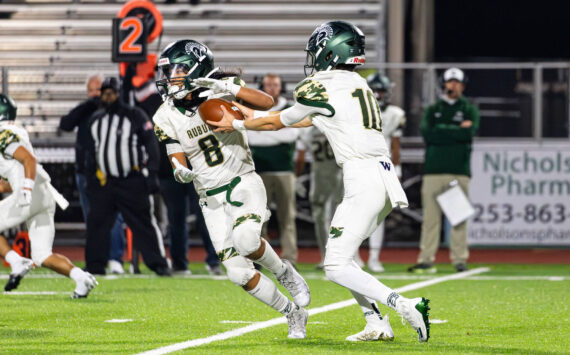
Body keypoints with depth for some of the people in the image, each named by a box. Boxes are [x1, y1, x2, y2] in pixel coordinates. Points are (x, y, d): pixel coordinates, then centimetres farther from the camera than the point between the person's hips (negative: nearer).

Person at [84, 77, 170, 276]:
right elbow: (92, 152, 21)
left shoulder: (135, 116, -4)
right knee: (96, 222, 2)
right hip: (104, 183, 5)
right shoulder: (96, 120, 13)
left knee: (144, 225, -3)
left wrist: (152, 175, -13)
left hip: (133, 183, -5)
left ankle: (158, 263, 2)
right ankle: (95, 264, 11)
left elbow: (151, 145, -6)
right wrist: (90, 180, 18)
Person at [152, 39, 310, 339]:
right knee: (240, 274, -5)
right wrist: (181, 173, -24)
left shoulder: (221, 91, -9)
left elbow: (267, 103, -20)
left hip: (244, 183, -3)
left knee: (246, 239, -33)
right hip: (211, 199, 3)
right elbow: (178, 163, 0)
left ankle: (285, 273, -2)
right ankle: (294, 314, 17)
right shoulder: (167, 118, -2)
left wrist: (227, 88, -32)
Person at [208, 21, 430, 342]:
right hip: (385, 179, 9)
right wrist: (255, 117, 39)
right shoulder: (358, 86, 19)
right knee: (340, 252, 20)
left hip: (363, 180, -9)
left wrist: (238, 125, 25)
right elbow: (310, 119, 31)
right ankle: (377, 324, 12)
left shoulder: (322, 88, -6)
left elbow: (279, 122, 9)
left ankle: (405, 306, -18)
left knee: (337, 267, -5)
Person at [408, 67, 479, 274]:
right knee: (430, 216, -3)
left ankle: (460, 260, 2)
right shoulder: (432, 110, 15)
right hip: (434, 170, 1)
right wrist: (458, 130, -5)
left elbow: (469, 133, -7)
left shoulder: (469, 110, 12)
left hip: (460, 171, -1)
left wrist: (442, 131, -5)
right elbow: (427, 133, -5)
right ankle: (426, 260, -2)